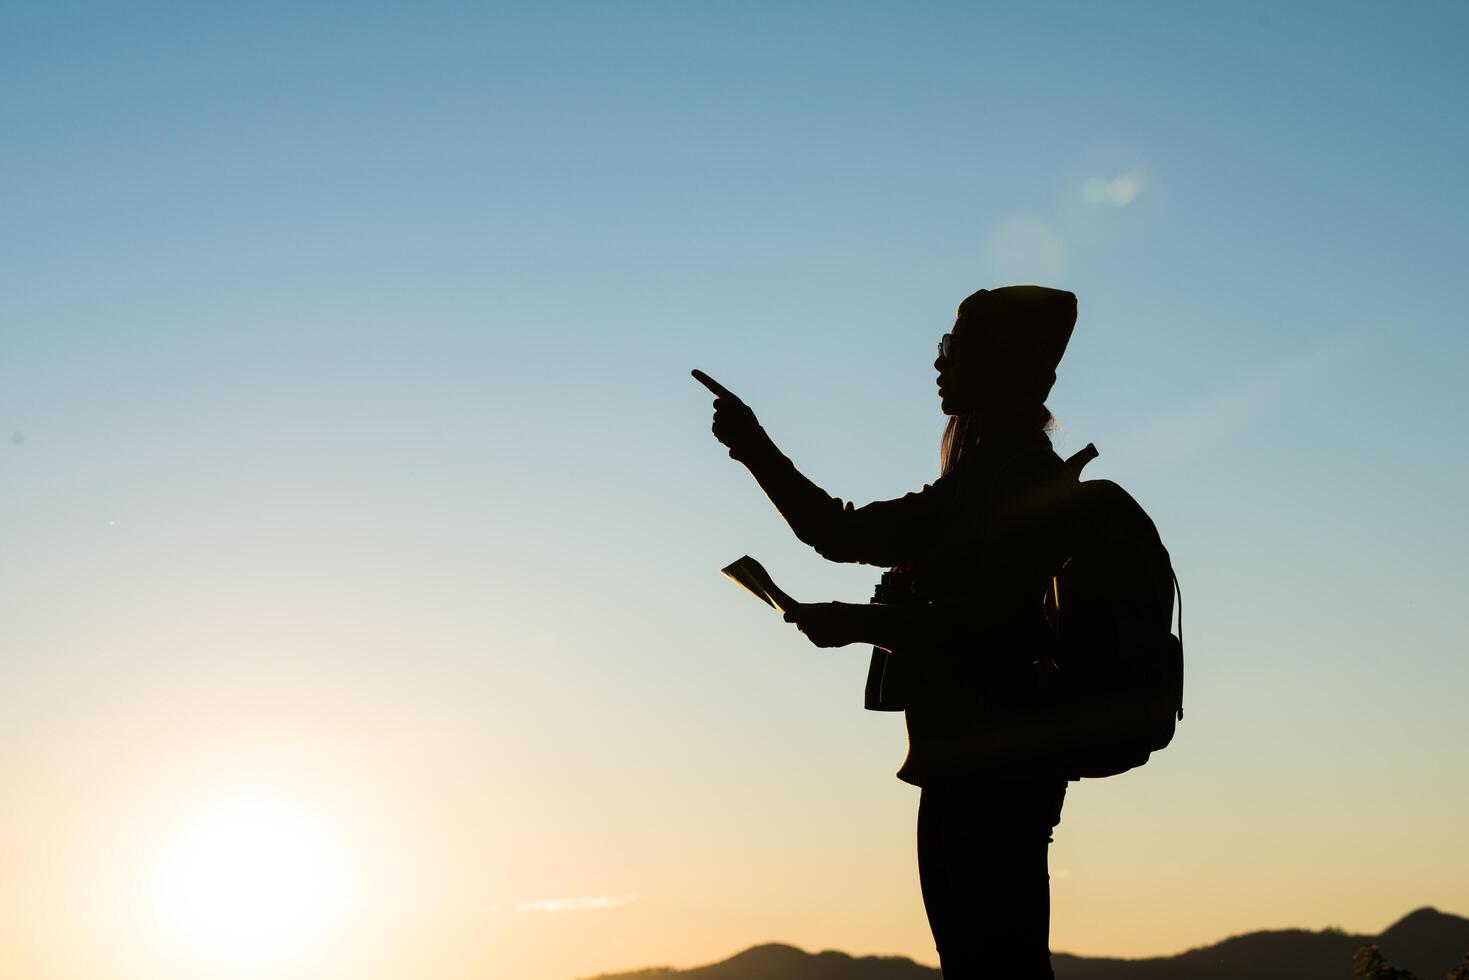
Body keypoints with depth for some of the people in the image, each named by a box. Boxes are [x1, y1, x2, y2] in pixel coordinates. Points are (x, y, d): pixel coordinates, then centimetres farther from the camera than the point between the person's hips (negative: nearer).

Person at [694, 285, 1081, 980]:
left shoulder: (1031, 481, -9)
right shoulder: (980, 483, 21)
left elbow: (983, 623, -18)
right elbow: (843, 533, 22)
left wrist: (859, 623, -9)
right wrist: (756, 449, 13)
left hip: (993, 763, -10)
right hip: (968, 763, 10)